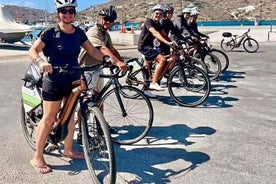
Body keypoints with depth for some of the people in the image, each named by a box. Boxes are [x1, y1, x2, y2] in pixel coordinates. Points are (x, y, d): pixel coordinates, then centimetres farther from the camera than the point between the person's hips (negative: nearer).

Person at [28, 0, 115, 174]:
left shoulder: (78, 32, 5)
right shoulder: (51, 31, -10)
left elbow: (92, 50, 7)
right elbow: (32, 50, -11)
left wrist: (106, 57, -11)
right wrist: (41, 62, -31)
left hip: (73, 80, 6)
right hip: (54, 81, -5)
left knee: (70, 115, 14)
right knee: (49, 118, -1)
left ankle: (68, 150, 31)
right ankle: (37, 157, 11)